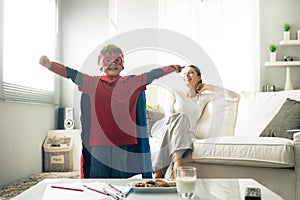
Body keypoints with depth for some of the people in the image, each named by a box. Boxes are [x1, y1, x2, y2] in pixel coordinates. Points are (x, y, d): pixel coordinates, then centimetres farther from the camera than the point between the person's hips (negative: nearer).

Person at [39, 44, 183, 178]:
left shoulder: (132, 82, 9)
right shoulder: (92, 83, 6)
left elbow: (152, 75, 7)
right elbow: (71, 74, 1)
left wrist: (173, 68, 5)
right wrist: (50, 65, -9)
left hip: (124, 145, 1)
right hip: (99, 144, 0)